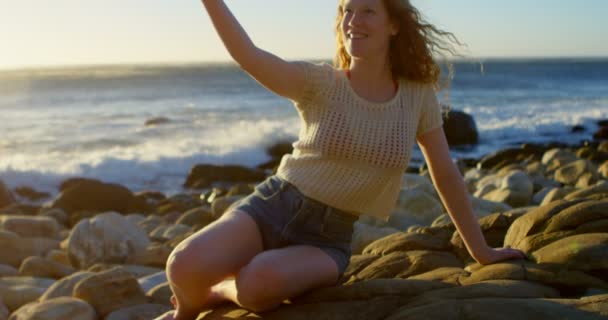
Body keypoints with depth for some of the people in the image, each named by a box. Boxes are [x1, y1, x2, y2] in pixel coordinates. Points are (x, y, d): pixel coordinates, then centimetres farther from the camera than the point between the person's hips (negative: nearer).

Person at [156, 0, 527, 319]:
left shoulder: (419, 96, -1)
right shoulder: (319, 82, -7)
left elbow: (446, 175, 7)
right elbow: (248, 56, -24)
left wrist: (481, 251, 12)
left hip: (328, 240, 1)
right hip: (273, 206, 0)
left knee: (260, 284, -34)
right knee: (185, 269, -27)